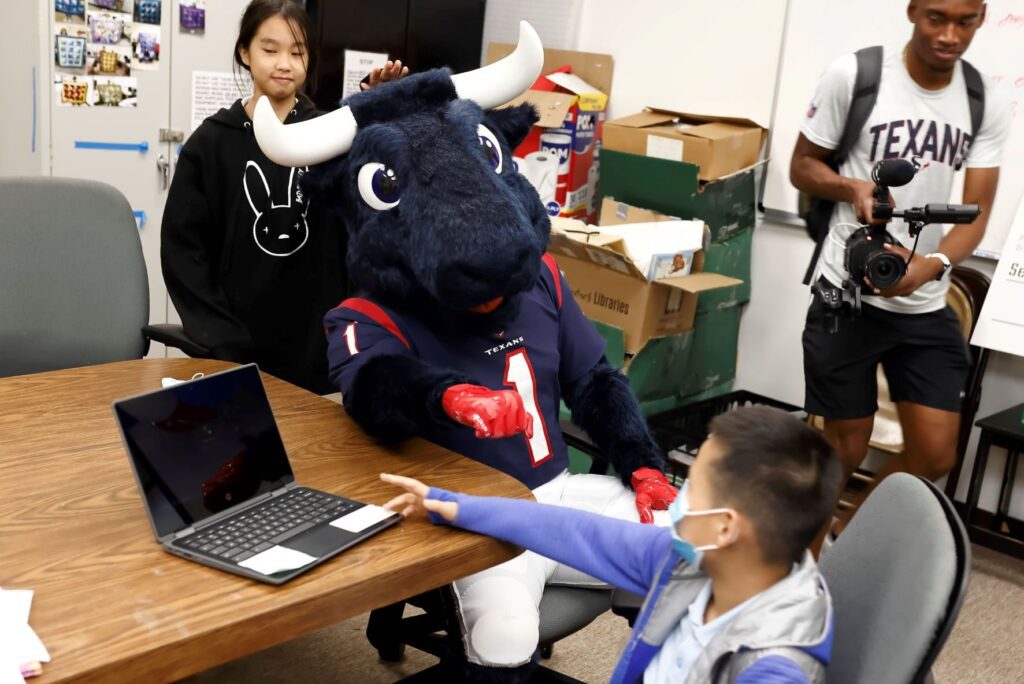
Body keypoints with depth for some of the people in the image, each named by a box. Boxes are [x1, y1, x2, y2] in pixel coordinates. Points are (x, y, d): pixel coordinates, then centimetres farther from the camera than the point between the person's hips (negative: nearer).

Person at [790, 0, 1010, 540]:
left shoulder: (988, 104, 0)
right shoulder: (853, 75, -9)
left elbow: (976, 212, -3)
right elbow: (802, 166, 0)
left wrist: (932, 266, -25)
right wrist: (854, 187, -22)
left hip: (927, 306, 4)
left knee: (935, 455, 6)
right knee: (845, 448, 6)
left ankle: (847, 533, 32)